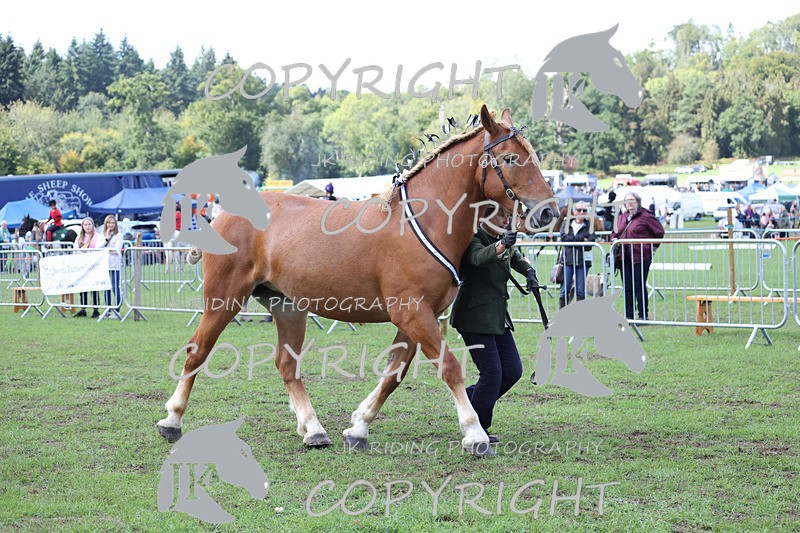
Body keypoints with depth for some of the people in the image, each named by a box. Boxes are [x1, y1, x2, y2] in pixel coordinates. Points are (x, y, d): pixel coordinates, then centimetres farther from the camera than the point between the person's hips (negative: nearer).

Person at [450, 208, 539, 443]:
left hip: (498, 316, 8)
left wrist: (529, 271, 3)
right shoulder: (474, 240, -15)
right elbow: (480, 257, -36)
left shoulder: (504, 239, 10)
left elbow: (517, 258, 26)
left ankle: (470, 398, 27)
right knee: (492, 373, -9)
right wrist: (502, 245, -56)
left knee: (513, 371, 6)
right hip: (475, 316, -8)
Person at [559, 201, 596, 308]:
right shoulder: (566, 224, 11)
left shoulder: (589, 226, 6)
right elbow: (564, 238, -7)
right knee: (564, 291, -4)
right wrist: (581, 240, -11)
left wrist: (572, 241, -9)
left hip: (583, 261, -1)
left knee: (580, 292, 1)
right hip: (568, 260, 1)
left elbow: (589, 244, -7)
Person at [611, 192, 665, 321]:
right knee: (627, 287, 7)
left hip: (641, 257, -6)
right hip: (625, 257, 6)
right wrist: (614, 239, 5)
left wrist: (653, 247, 0)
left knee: (640, 287, -4)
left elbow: (659, 232, -1)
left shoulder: (645, 216, -5)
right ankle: (628, 316, 14)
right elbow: (615, 233, 27)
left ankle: (643, 315, 3)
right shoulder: (622, 217, 15)